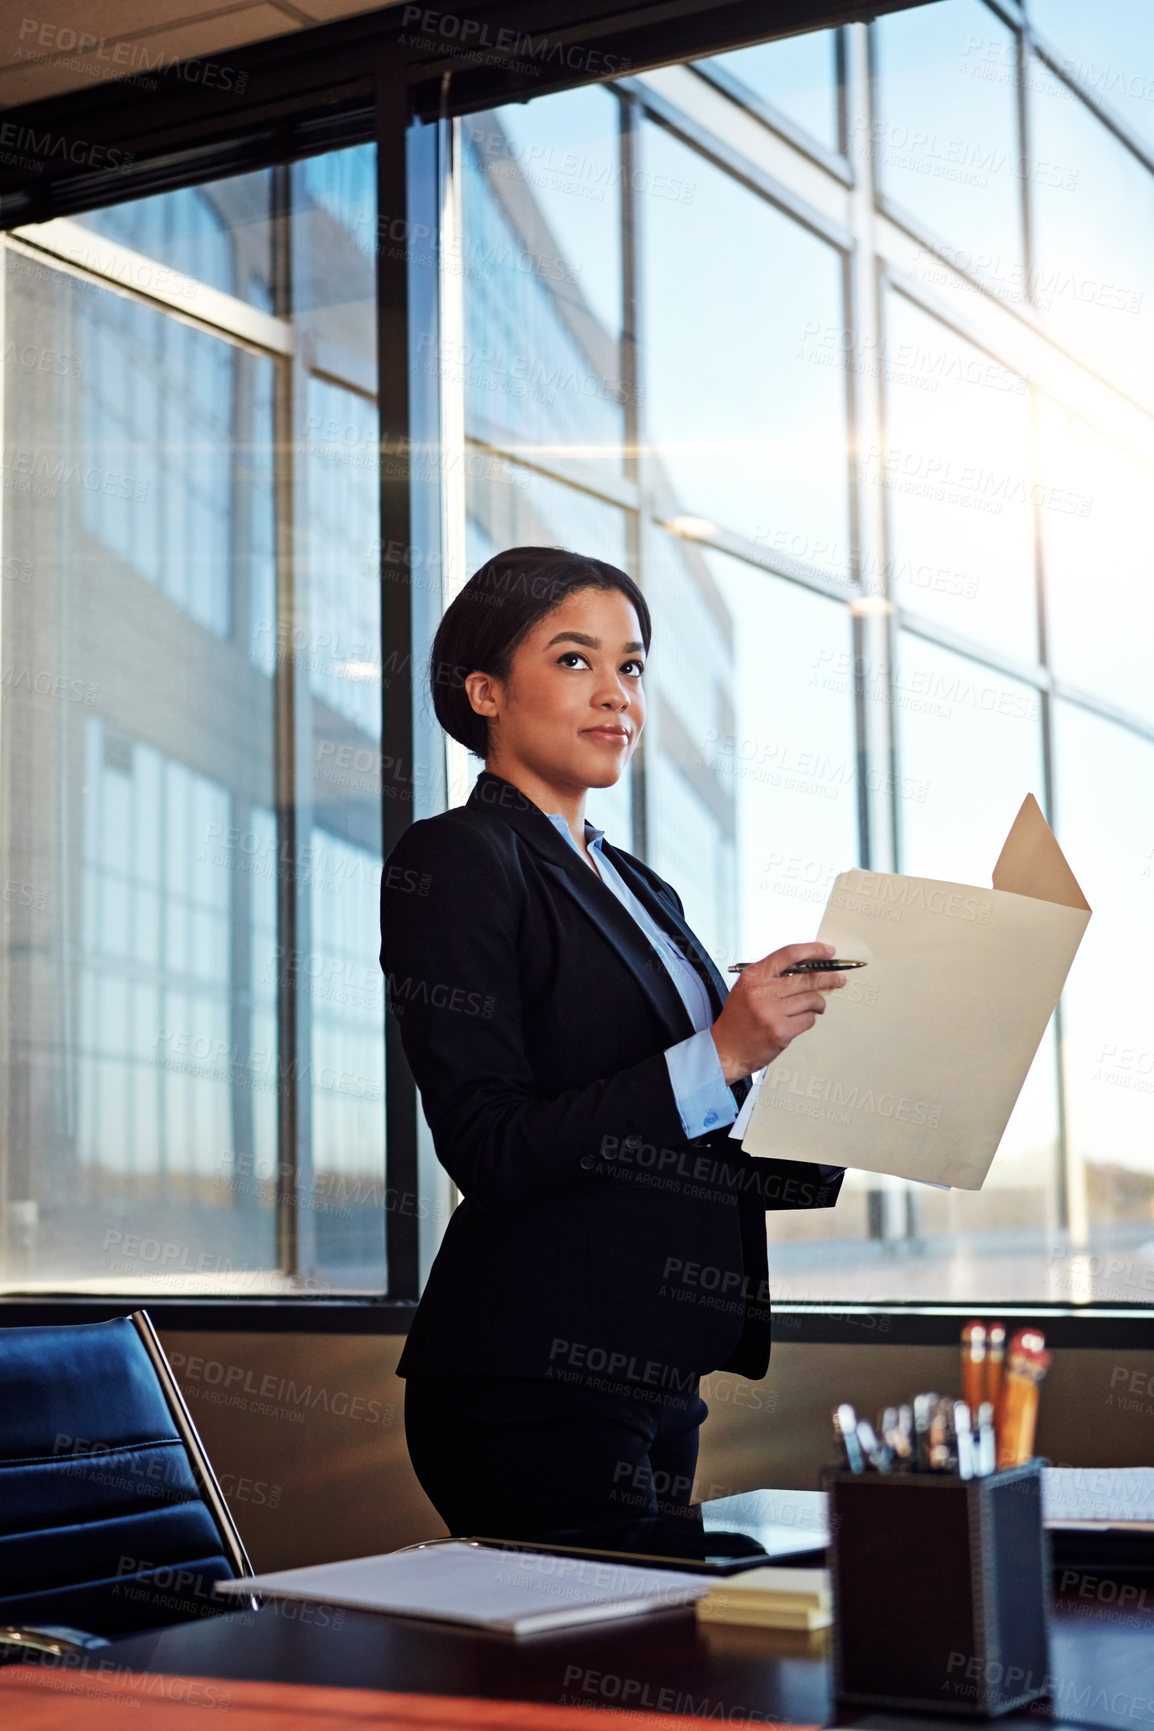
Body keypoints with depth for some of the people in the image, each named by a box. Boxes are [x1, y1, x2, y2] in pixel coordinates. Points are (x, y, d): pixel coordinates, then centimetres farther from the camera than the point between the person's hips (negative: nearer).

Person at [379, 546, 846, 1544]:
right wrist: (718, 1057, -21)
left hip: (655, 1378, 8)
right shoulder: (452, 862, -7)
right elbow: (489, 1151, -17)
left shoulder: (638, 888, 18)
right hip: (538, 1390, -8)